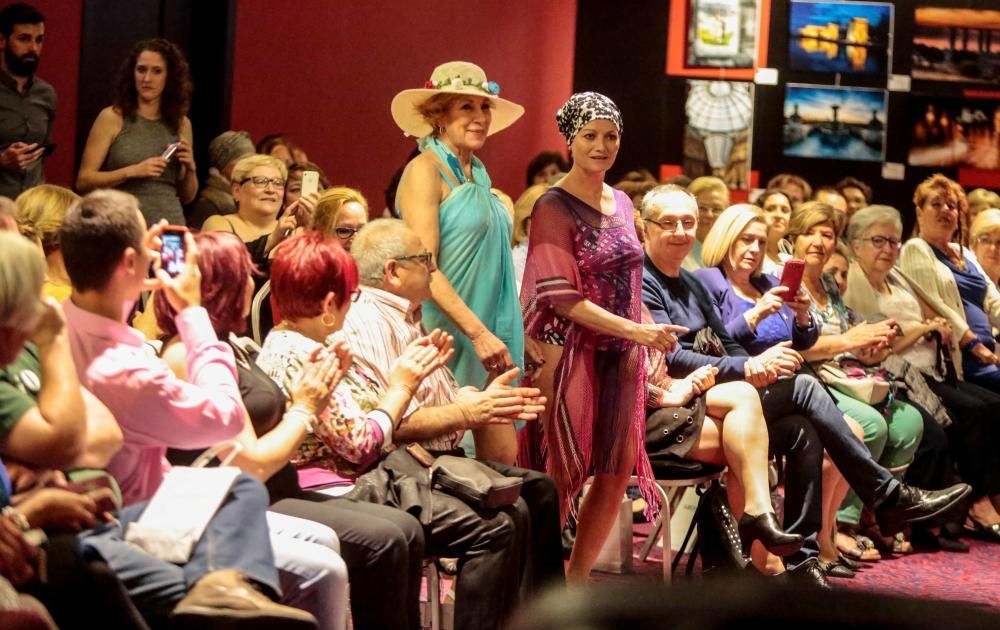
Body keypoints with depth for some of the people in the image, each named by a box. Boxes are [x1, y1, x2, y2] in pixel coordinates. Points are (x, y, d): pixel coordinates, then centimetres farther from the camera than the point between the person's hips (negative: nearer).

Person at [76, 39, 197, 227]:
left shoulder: (181, 123, 8)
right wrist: (132, 171, -14)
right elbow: (83, 181, -5)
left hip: (170, 225, 3)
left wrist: (190, 169, -3)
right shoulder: (113, 117, 0)